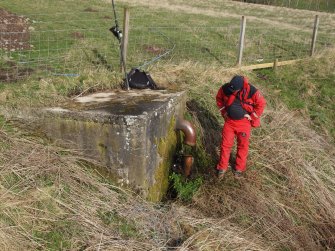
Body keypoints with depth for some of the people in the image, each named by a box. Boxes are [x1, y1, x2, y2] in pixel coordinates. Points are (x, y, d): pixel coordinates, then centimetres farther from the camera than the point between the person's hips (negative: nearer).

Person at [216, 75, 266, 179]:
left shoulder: (251, 91, -26)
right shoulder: (225, 88, -18)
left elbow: (261, 103, -11)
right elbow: (219, 99, 5)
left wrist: (252, 117, -7)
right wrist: (223, 112, 4)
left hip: (244, 122, -2)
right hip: (229, 121, 2)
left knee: (242, 146, 9)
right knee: (225, 144, 6)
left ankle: (239, 168, 27)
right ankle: (222, 168, 21)